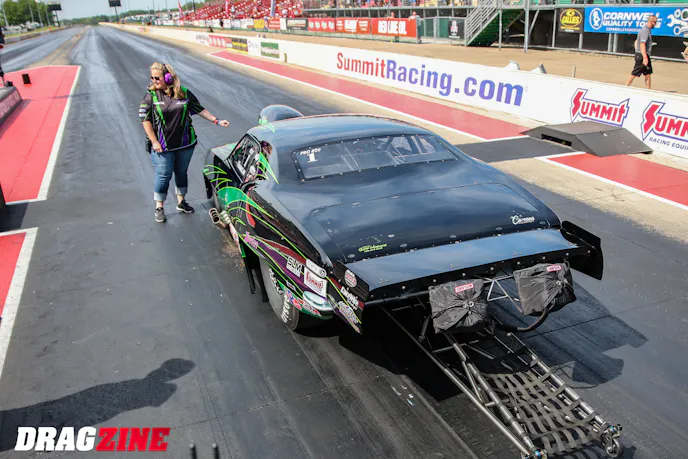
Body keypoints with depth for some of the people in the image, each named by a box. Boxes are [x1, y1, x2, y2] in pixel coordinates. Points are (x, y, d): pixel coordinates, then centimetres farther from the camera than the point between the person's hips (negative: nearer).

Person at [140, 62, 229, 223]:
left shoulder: (184, 93, -1)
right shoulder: (151, 96, -6)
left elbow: (199, 109, 8)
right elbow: (145, 119, -6)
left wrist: (217, 121, 2)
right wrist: (154, 141, -11)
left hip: (185, 143, 3)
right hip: (163, 146, -2)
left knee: (181, 172, 15)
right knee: (163, 175, 2)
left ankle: (181, 202, 33)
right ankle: (159, 207, 16)